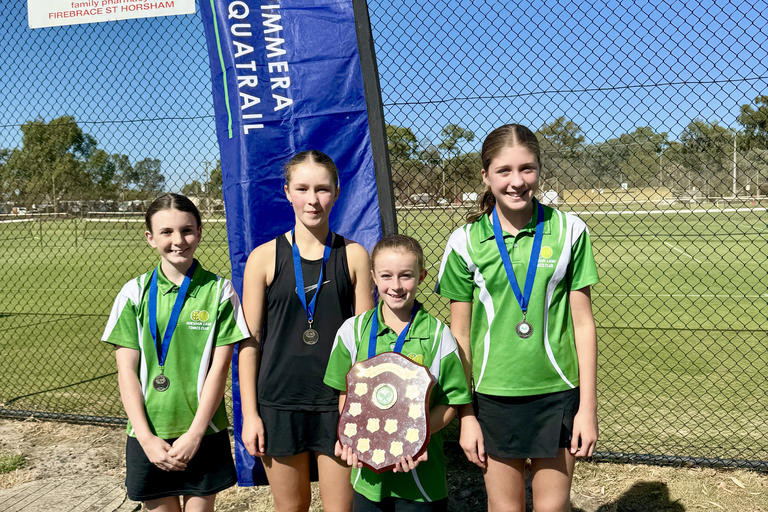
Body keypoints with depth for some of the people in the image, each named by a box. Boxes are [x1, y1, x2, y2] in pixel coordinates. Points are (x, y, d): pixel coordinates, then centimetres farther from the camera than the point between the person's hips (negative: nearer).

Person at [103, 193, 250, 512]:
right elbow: (127, 370, -2)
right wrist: (146, 437, -9)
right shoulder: (135, 292, 1)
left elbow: (219, 367, -6)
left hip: (202, 433, -1)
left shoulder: (219, 290, -4)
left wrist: (195, 434, -11)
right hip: (149, 435, 1)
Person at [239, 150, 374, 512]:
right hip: (279, 401, 0)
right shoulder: (265, 258, -2)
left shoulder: (353, 256, -1)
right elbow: (249, 341, 0)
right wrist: (249, 413, -2)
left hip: (338, 402, 0)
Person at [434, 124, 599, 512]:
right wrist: (465, 415, 0)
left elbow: (583, 323, -1)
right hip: (493, 396, 0)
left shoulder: (569, 231, -4)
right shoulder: (466, 242, -4)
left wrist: (588, 406, -2)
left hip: (556, 393, 0)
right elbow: (460, 335, 0)